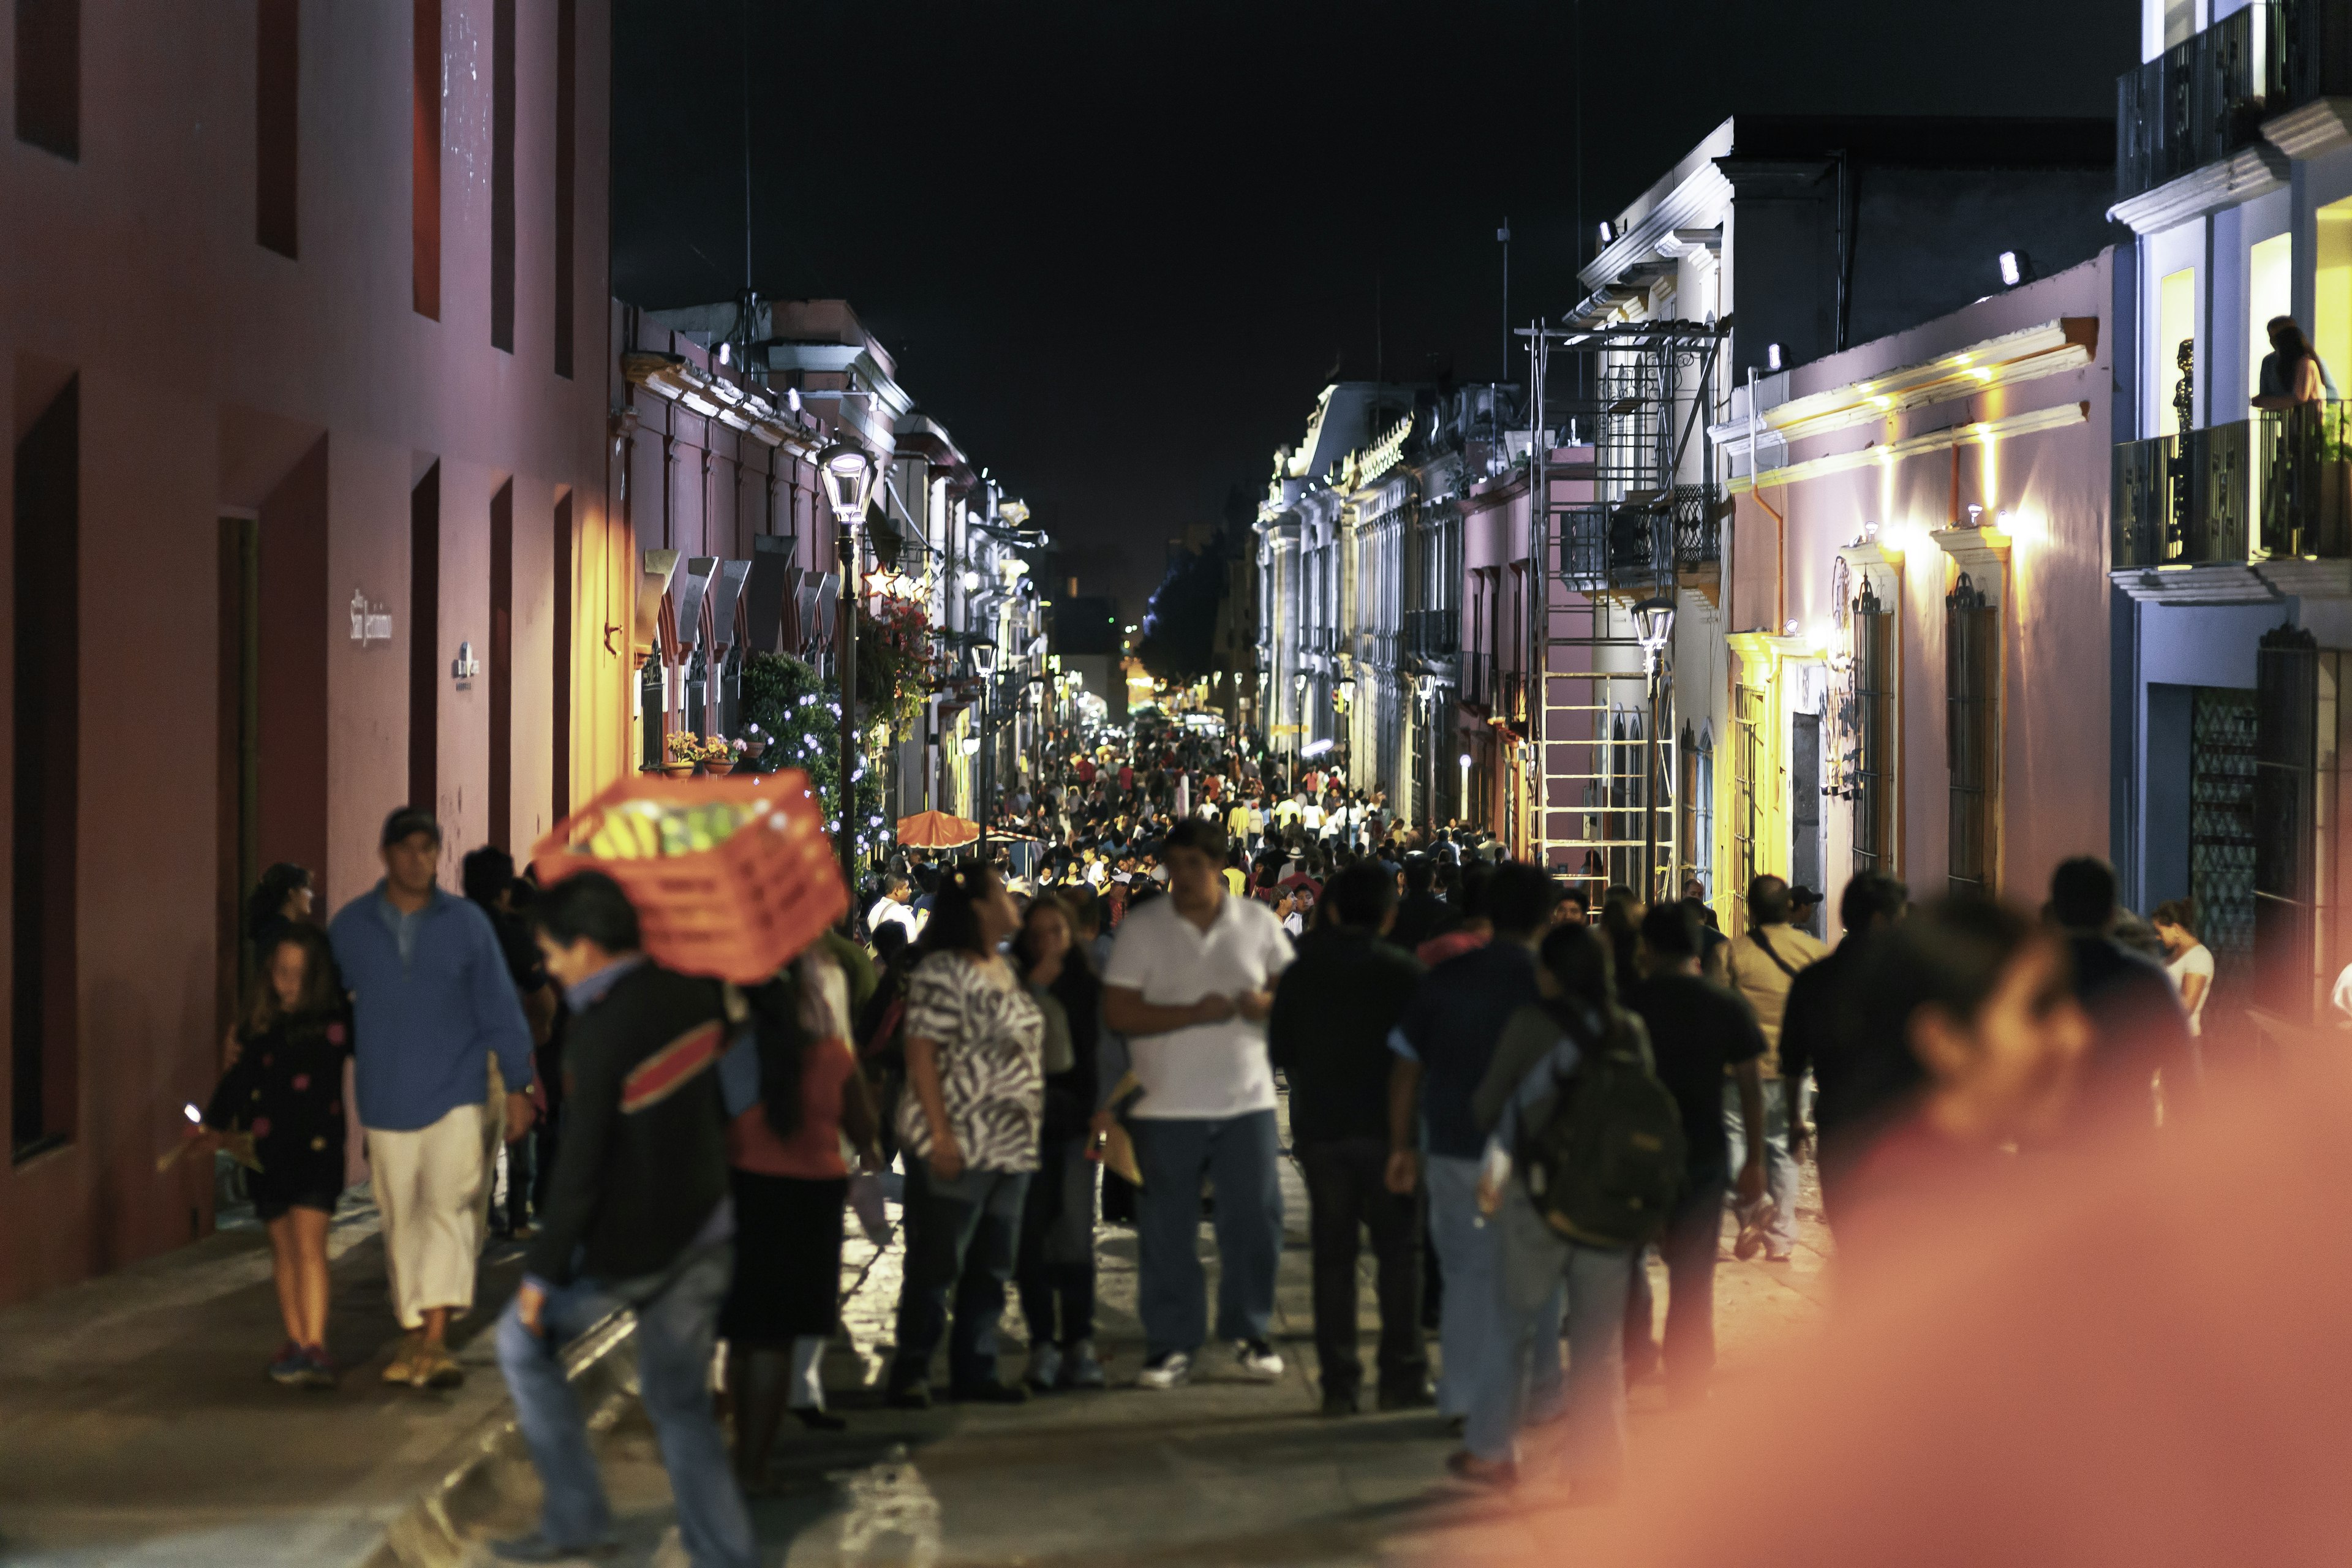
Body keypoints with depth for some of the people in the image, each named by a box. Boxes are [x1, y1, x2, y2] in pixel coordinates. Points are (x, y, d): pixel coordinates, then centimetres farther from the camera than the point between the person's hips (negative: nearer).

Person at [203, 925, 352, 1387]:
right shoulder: (258, 1026, 5)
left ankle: (315, 1346, -16)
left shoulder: (336, 1021, -4)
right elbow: (237, 1080, 12)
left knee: (309, 1242, -13)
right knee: (283, 1247, 11)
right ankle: (295, 1341, 21)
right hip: (267, 1152, 4)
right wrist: (215, 1124, 4)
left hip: (316, 1147, -4)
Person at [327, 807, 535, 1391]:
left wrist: (518, 1088, 1)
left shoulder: (466, 922, 0)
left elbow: (500, 1008, 3)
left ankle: (435, 1340, -18)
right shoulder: (350, 926, 4)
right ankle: (415, 1336, 20)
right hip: (386, 1099, 2)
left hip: (457, 1095, -2)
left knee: (451, 1207, -15)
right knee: (402, 1222, 9)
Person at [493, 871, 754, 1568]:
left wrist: (542, 1272, -11)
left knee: (523, 1339, 16)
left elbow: (578, 1170, -19)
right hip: (705, 1234, 7)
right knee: (680, 1401, 15)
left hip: (629, 1247, -6)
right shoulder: (691, 994, -2)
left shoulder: (600, 1034, -21)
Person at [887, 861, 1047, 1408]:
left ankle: (975, 1370, 19)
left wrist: (1030, 1128, 16)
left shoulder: (1006, 971, 15)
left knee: (991, 1269, 11)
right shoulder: (942, 972, -12)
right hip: (957, 1148, -8)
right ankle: (911, 1373, 8)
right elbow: (921, 1054, -16)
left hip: (1010, 1147, 8)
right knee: (936, 1265, -1)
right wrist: (940, 1134, -21)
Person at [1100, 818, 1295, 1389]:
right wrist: (1193, 1013, -19)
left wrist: (1267, 1002, -11)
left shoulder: (1258, 921, 4)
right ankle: (1171, 1343, 13)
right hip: (1166, 1103, -1)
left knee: (1254, 1219, 4)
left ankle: (1249, 1333, 19)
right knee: (1166, 1230, 2)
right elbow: (1117, 1013, -8)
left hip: (1247, 1100, 2)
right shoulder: (1142, 926, -2)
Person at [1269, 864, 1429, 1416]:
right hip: (1385, 1126, -2)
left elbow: (1279, 1050, 9)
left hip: (1319, 1127, 2)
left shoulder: (1300, 973, 2)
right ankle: (1402, 1376, 5)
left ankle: (1339, 1382, 5)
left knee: (1332, 1255, 6)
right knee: (1399, 1251, 6)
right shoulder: (1404, 973, -6)